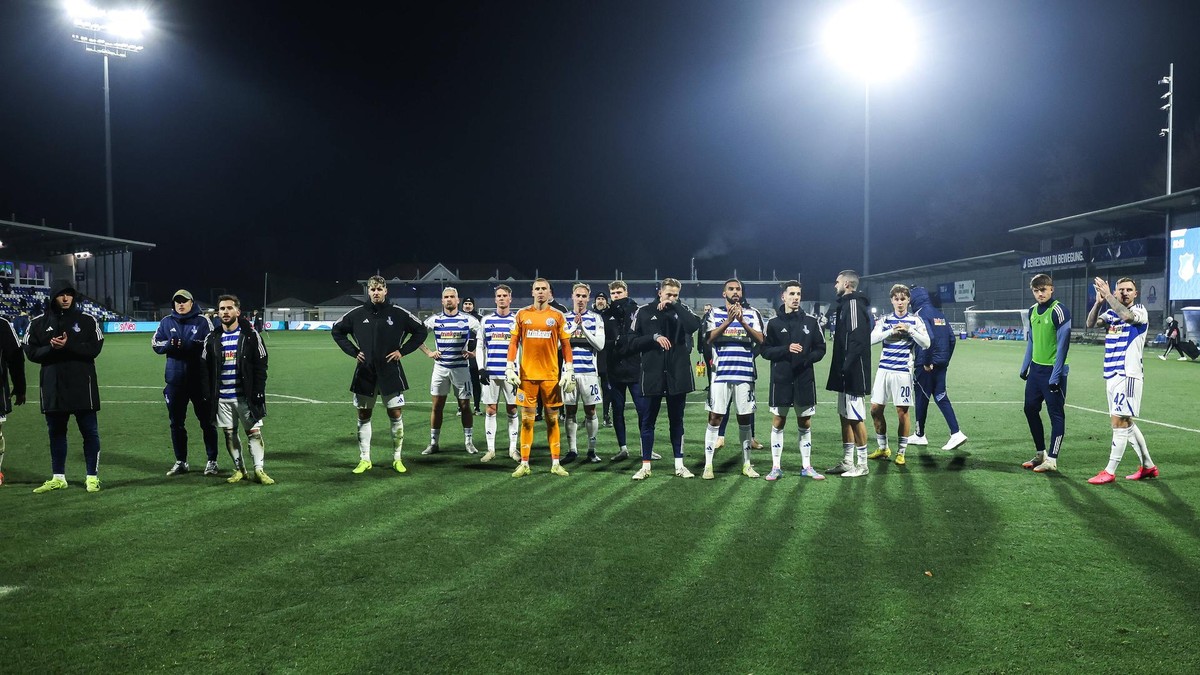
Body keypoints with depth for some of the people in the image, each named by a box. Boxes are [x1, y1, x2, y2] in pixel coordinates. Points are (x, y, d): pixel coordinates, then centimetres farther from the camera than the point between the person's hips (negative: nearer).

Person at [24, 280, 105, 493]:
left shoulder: (86, 320, 1)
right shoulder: (39, 323, 7)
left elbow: (95, 347, -7)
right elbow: (31, 352, 2)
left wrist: (69, 345, -20)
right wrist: (51, 348, -16)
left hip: (82, 385, -3)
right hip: (52, 386, 3)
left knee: (89, 431, 1)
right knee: (56, 432, 11)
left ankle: (93, 477, 8)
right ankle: (58, 478, 22)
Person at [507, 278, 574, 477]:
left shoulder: (557, 316, 3)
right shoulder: (522, 315, 5)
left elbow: (566, 345, 4)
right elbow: (514, 342, 6)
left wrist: (569, 371, -3)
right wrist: (509, 367, -3)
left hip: (551, 375, 0)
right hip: (527, 374, 0)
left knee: (552, 419, 6)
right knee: (526, 419, 3)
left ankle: (555, 463, 12)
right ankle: (524, 464, 10)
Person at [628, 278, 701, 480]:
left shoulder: (682, 310, 4)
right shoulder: (645, 312, 3)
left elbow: (694, 325, -18)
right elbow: (633, 343, 1)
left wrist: (674, 306, -13)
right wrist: (654, 337, -13)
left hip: (677, 373, 0)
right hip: (653, 374, 0)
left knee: (676, 421, 10)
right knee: (648, 421, 5)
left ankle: (679, 465, 19)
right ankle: (646, 466, 13)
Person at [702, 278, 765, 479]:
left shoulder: (752, 314, 8)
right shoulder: (715, 313, 6)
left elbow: (760, 340, -5)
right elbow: (709, 338, -10)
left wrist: (743, 322, -17)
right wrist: (728, 321, -21)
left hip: (745, 375, 2)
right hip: (721, 374, -1)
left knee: (745, 419, 9)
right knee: (715, 418, -2)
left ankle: (747, 464, 19)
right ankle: (708, 465, 2)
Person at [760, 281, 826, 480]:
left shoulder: (811, 322, 3)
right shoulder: (774, 323, 0)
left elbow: (820, 349, 6)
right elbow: (765, 351, -2)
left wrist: (807, 358, -14)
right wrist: (786, 349, -18)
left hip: (805, 380, 1)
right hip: (781, 380, -1)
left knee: (805, 424, 9)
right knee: (778, 423, 4)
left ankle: (807, 467, 19)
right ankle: (776, 467, 12)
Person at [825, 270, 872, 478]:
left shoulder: (854, 304, -14)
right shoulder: (844, 304, 17)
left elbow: (857, 339, -22)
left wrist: (847, 366, -22)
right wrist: (841, 367, 13)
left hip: (853, 373, -10)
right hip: (844, 374, 10)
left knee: (856, 418, -4)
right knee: (845, 416, 14)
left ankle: (861, 464, 4)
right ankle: (847, 461, 21)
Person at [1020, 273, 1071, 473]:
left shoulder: (1059, 311, -13)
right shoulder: (1032, 310, 9)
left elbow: (1063, 344, -15)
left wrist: (1055, 376, -18)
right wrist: (1025, 366, 17)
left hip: (1053, 370, -8)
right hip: (1036, 368, 8)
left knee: (1056, 414, 0)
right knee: (1030, 409, 12)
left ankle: (1051, 459, 6)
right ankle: (1041, 453, 25)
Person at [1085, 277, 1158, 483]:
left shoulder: (1140, 311, -5)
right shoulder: (1111, 313, 12)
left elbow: (1128, 316, -27)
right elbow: (1091, 323, -3)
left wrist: (1107, 295, -25)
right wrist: (1099, 302, -17)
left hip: (1128, 375, -7)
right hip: (1111, 374, 7)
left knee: (1119, 421, -9)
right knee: (1126, 423, 14)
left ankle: (1110, 472, -4)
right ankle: (1148, 466, 26)